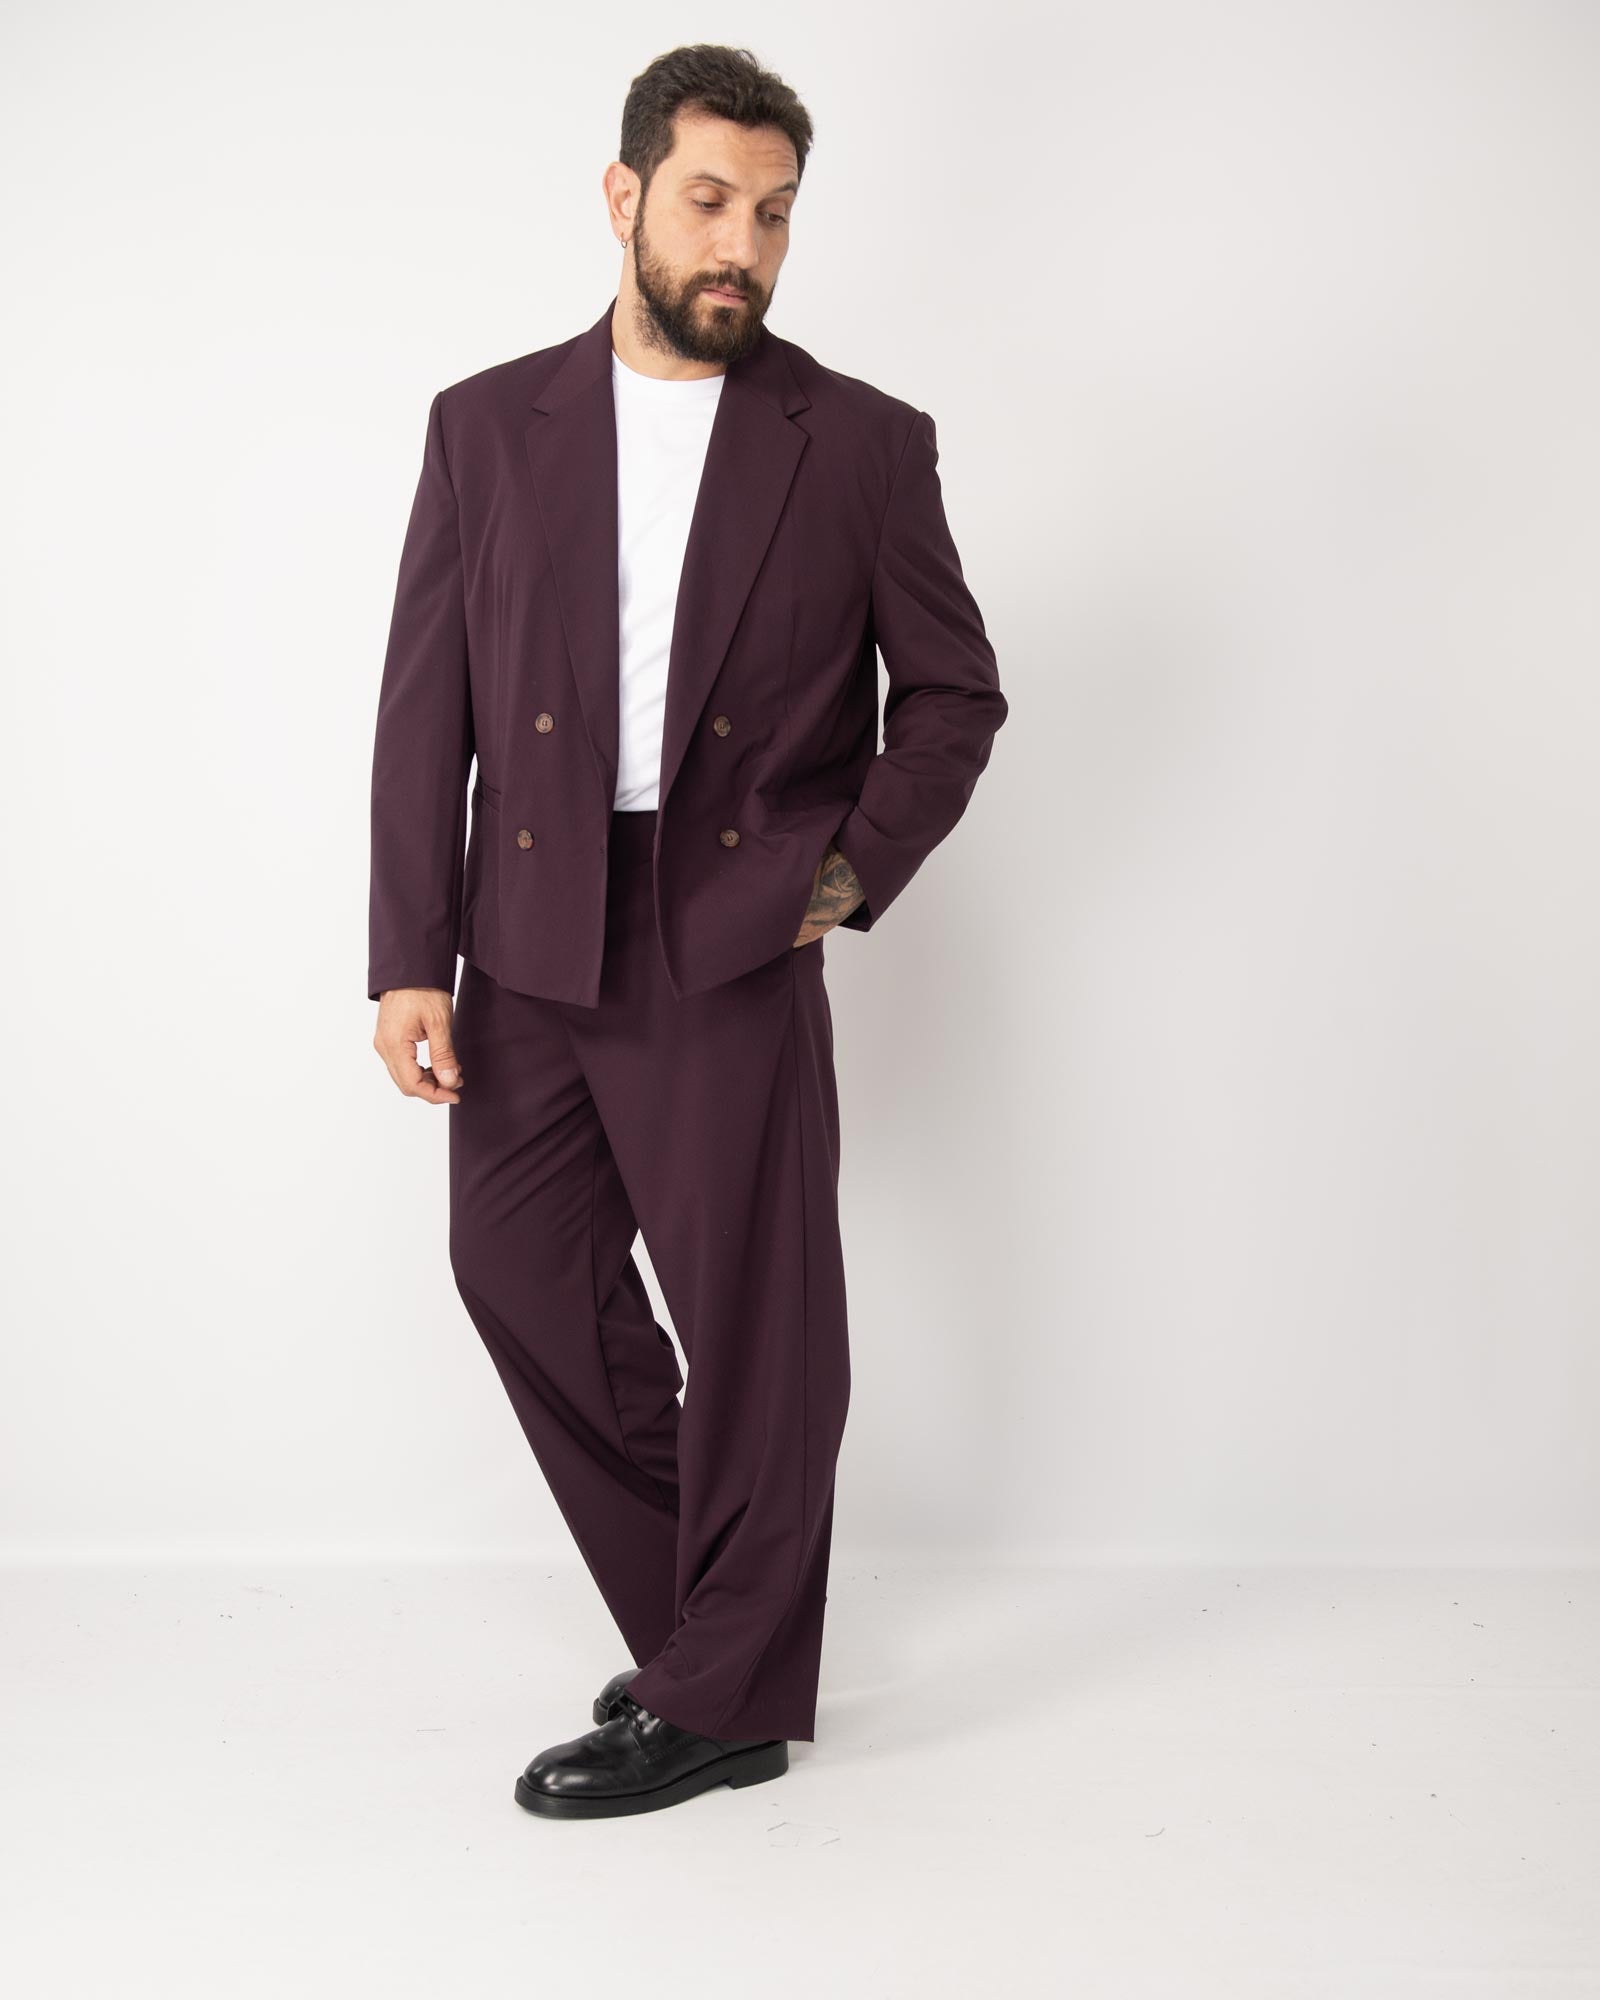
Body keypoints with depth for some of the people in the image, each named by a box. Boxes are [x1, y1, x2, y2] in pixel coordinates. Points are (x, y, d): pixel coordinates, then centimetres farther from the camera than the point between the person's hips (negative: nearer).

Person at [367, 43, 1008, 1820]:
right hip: (526, 948, 3)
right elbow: (425, 710, 4)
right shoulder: (487, 427, 7)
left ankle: (724, 1703, 20)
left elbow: (953, 693, 10)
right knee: (523, 1272, 9)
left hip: (733, 943, -3)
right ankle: (699, 1611, 30)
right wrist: (411, 962, -1)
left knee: (754, 1320, 2)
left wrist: (856, 872, -3)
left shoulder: (861, 444, 3)